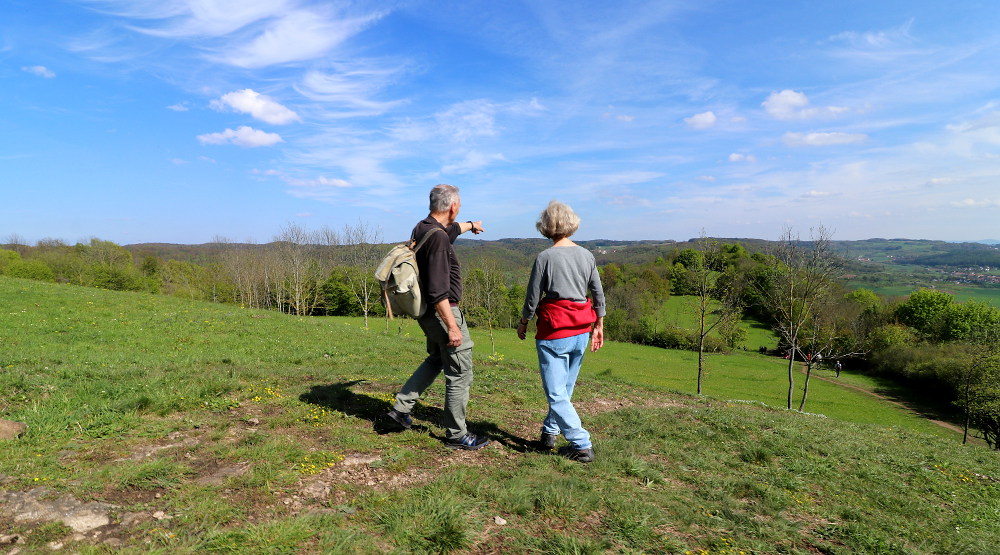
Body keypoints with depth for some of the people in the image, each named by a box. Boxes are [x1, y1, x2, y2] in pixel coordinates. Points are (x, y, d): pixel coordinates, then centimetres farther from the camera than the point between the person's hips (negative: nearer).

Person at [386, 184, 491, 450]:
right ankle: (456, 435, 14)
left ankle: (401, 407, 28)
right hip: (443, 312, -10)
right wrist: (452, 326, -25)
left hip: (427, 313, 10)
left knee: (437, 359, 28)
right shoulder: (438, 238, -23)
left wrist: (471, 225, 51)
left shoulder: (422, 229, 7)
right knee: (459, 373, 2)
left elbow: (452, 229, 32)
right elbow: (438, 291, -28)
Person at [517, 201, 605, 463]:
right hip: (581, 332, 6)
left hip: (553, 332, -6)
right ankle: (549, 432, 31)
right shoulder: (586, 255, 3)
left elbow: (533, 296, -6)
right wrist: (599, 326, 18)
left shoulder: (545, 257, -12)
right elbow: (599, 295, 7)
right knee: (565, 388, 18)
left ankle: (582, 445, 0)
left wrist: (523, 323, 10)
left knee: (556, 393, 1)